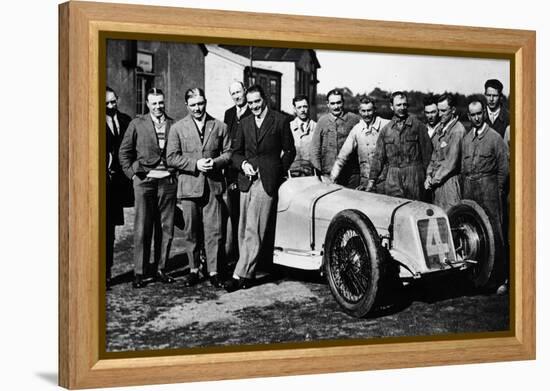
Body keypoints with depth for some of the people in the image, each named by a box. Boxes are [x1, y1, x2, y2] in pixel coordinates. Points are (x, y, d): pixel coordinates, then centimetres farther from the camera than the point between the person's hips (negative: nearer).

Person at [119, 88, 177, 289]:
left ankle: (161, 269, 15)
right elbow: (124, 151, 7)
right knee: (142, 229, -3)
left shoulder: (173, 125, 8)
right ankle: (139, 272, 2)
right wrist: (132, 173, -1)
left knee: (166, 229, 5)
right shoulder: (137, 124, 4)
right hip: (144, 181, -2)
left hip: (168, 181, 2)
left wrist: (177, 173, 4)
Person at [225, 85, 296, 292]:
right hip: (246, 180, 5)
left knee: (253, 230, -11)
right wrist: (243, 164, -3)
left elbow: (289, 151, 7)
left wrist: (278, 172, -1)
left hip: (267, 181, -5)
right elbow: (236, 152, 17)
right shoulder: (244, 123, 15)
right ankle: (248, 272, 13)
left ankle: (241, 275, -12)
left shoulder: (280, 121, 3)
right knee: (244, 230, 5)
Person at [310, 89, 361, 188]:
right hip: (328, 173, 1)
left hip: (351, 173, -1)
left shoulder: (355, 119, 3)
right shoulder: (322, 121, 8)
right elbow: (315, 147, 9)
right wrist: (317, 169, 2)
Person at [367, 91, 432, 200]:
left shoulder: (418, 126, 4)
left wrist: (427, 176, -2)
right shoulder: (386, 129, 12)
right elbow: (379, 157, 12)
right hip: (393, 177, 2)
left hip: (414, 176, -2)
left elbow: (427, 152, 3)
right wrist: (372, 179, 6)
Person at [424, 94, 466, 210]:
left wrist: (434, 180, -9)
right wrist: (429, 175, 5)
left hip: (449, 181, -8)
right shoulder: (440, 128, 12)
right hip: (436, 182, 8)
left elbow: (451, 162, -15)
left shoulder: (458, 131, -14)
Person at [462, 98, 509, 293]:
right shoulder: (466, 139, 14)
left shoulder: (495, 137, -3)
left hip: (488, 186, -5)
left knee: (493, 233, -7)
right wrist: (465, 187, 11)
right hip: (468, 189, 5)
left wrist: (495, 190, -1)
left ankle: (500, 277, -4)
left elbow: (503, 168, -1)